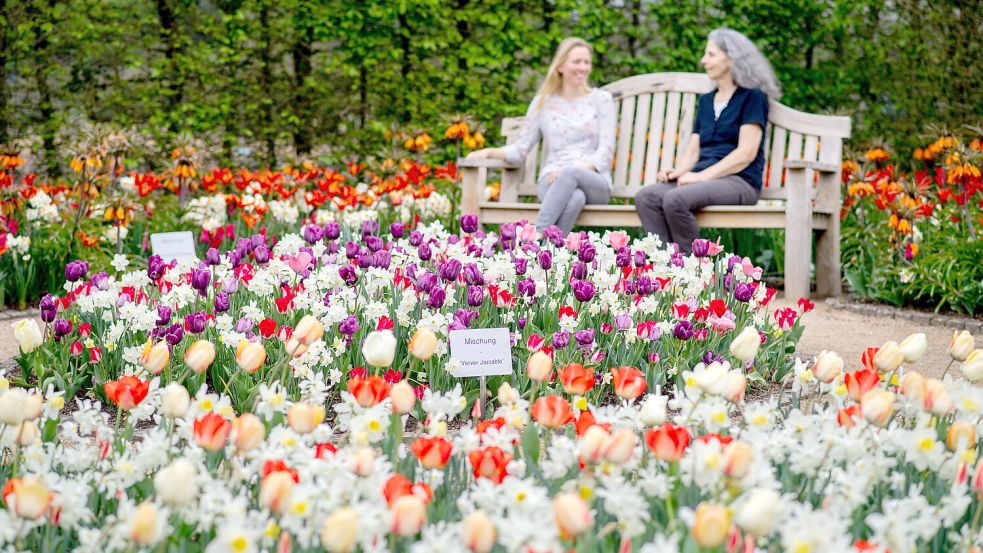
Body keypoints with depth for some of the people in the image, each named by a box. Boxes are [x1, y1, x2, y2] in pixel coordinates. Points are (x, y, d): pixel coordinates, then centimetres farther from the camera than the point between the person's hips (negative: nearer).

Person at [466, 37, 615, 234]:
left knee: (571, 174, -40)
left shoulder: (601, 99, 11)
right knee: (574, 199, -39)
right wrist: (490, 152, -8)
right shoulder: (543, 103, 14)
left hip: (595, 183, 0)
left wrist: (575, 168, -15)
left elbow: (605, 151, 3)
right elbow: (521, 148, 12)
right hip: (553, 180, 0)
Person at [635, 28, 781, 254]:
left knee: (676, 199, -34)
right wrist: (678, 171, -3)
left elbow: (746, 153, -8)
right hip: (703, 179, 7)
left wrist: (703, 175, -16)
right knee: (645, 197, -22)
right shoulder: (706, 101, 24)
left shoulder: (751, 97, 3)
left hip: (739, 181, -7)